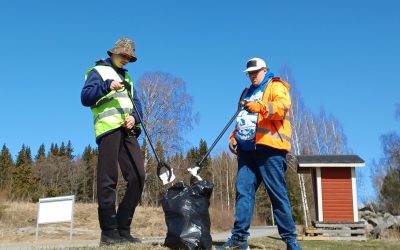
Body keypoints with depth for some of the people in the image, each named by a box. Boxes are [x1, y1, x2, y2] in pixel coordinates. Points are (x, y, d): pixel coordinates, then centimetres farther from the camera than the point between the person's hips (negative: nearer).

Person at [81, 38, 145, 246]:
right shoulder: (98, 71, 10)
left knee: (137, 176, -3)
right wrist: (107, 85, -17)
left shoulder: (126, 77, 30)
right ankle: (109, 232, -5)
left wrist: (134, 116, -1)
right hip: (108, 128, -6)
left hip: (128, 131, 7)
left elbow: (136, 102, 21)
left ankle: (123, 229, 3)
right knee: (108, 180, -9)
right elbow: (85, 98, -2)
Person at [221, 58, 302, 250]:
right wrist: (234, 137, 14)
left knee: (278, 194, -6)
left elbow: (283, 106, -15)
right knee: (243, 191, -2)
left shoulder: (276, 86, 6)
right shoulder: (250, 93, 29)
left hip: (269, 147, -7)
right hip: (247, 149, 7)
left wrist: (259, 107, -31)